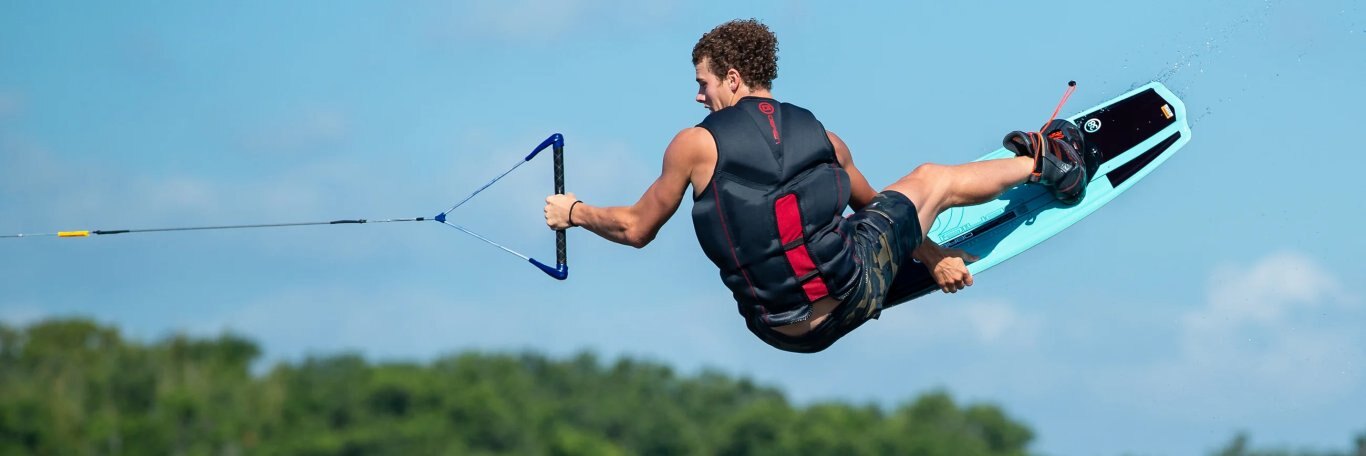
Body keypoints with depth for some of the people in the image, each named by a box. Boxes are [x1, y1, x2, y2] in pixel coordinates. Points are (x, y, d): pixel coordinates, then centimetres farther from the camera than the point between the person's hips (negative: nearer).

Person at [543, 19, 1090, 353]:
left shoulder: (695, 144, -7)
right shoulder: (820, 135, 1)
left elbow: (635, 229, 4)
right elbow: (873, 205, 18)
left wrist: (574, 212, 22)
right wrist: (933, 256, 34)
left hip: (784, 331, 0)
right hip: (856, 296, 0)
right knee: (933, 179, 23)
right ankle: (1044, 165, 46)